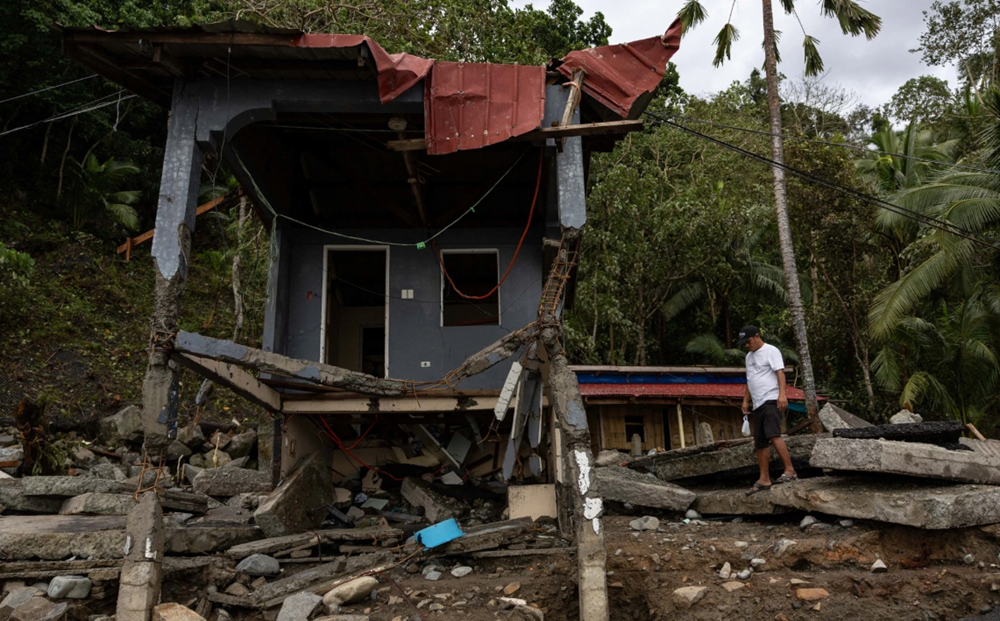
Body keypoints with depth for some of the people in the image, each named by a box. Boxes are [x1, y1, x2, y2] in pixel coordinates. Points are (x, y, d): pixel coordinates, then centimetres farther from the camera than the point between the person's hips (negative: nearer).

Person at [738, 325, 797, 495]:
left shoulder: (771, 351, -3)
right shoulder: (749, 356, 22)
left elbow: (780, 373, -14)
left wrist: (782, 394, -26)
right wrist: (746, 400, 20)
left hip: (771, 400, -8)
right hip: (758, 404, 8)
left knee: (773, 435, -24)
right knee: (760, 443, 6)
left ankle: (790, 471, -21)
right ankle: (764, 479, 10)